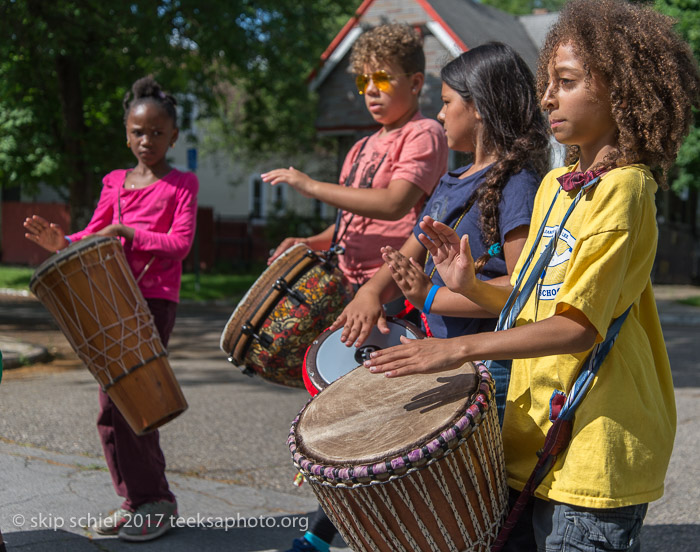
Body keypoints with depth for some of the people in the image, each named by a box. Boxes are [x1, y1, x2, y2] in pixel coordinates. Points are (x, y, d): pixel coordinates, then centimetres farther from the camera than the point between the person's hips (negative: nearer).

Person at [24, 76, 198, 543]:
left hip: (156, 299, -6)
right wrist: (62, 244, -5)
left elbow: (181, 242, -9)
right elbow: (93, 236, 15)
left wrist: (128, 233, -17)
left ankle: (155, 502, 5)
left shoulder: (182, 184, 2)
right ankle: (135, 499, 20)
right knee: (110, 407, 7)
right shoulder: (115, 183, 16)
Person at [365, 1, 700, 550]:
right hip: (536, 437, 7)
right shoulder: (554, 185, 11)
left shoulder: (623, 190, -14)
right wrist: (472, 287, -2)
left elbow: (580, 325, -21)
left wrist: (460, 348, -24)